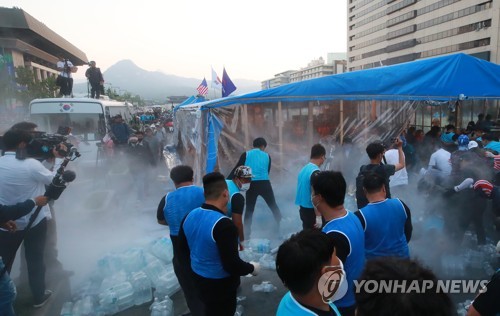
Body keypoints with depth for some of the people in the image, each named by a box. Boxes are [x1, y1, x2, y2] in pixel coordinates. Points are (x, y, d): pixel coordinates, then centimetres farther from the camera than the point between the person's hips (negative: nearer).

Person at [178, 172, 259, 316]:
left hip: (198, 279, 7)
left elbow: (183, 251, 6)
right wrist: (252, 268, -10)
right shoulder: (223, 224, -31)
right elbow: (232, 265, -28)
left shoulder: (189, 216, -7)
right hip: (221, 284, -7)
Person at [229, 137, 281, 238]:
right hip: (264, 184, 1)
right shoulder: (267, 156, 11)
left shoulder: (246, 154, 6)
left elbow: (236, 169, 0)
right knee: (274, 206, 16)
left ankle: (246, 232, 9)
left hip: (251, 185, 0)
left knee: (249, 209, 11)